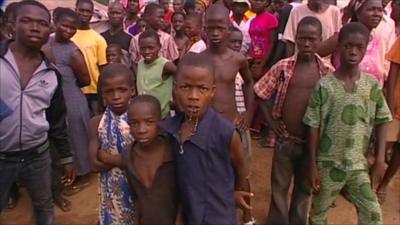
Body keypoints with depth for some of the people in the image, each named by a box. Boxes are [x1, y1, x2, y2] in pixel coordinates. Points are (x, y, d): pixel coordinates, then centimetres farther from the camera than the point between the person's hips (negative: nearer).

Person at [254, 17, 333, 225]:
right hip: (285, 139, -1)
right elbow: (260, 94, 2)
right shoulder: (283, 67, -5)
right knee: (279, 187, 13)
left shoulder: (328, 72, -4)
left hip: (312, 141, 1)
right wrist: (270, 121, -3)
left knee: (304, 188, 19)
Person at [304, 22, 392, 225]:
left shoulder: (372, 85, -3)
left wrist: (380, 159, -2)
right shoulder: (324, 85, -12)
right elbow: (314, 128, -9)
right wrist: (313, 165, -8)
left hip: (359, 164, 2)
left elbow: (381, 122, 4)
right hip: (328, 163, -2)